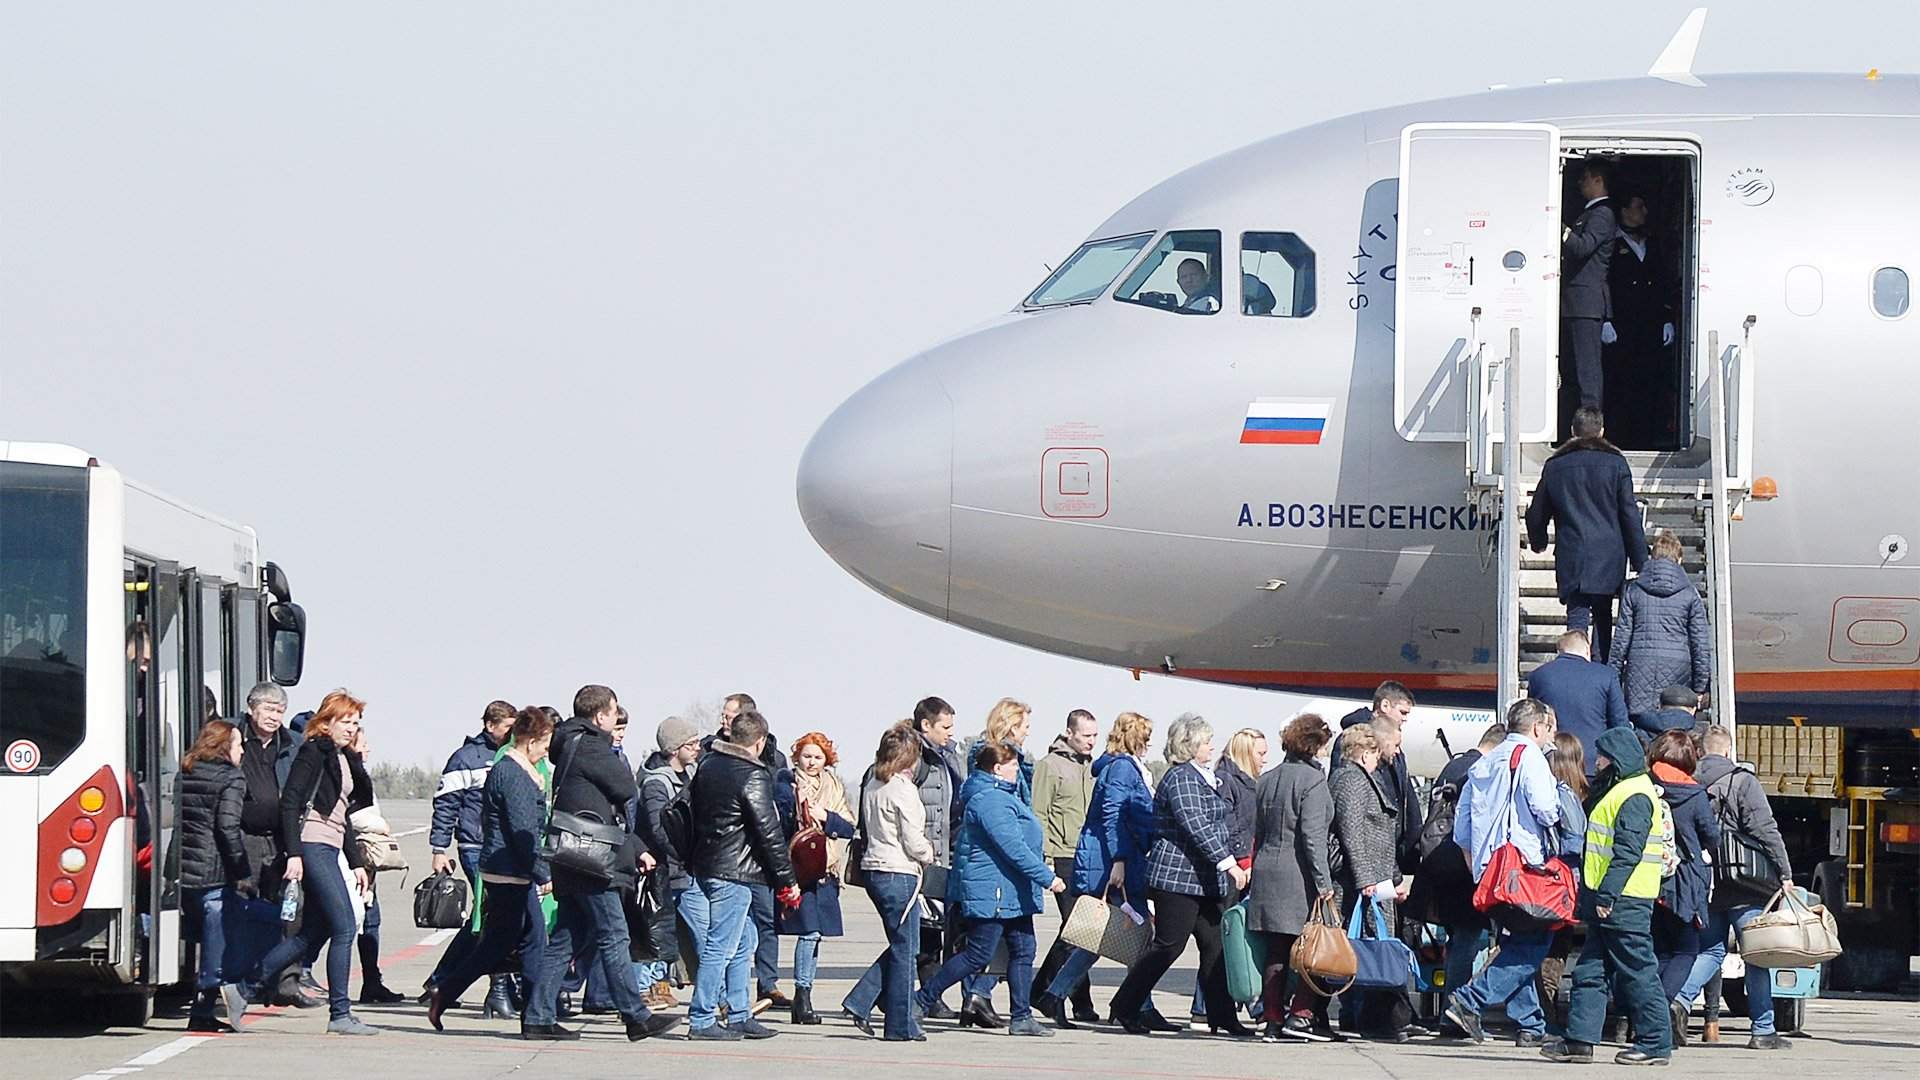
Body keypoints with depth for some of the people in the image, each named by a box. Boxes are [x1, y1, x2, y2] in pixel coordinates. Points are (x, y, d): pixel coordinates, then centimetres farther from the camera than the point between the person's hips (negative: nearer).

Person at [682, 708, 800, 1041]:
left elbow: (691, 809, 17)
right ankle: (702, 1020, -3)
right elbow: (769, 833, -15)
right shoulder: (753, 778, -15)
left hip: (702, 866, 9)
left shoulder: (708, 766, 9)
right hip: (733, 873, -9)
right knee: (720, 947, -5)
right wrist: (788, 880, -9)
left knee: (743, 941, 17)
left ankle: (739, 1015, 20)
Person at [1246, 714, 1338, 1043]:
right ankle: (1301, 1014, -10)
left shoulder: (1266, 781, 15)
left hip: (1267, 873, 7)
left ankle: (1272, 1021, 7)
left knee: (1276, 953, 8)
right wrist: (1324, 882, -16)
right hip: (1299, 877, -7)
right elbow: (1313, 835, -15)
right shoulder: (1313, 780, -9)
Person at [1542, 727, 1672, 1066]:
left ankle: (1656, 1043, 0)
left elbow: (1628, 852, -21)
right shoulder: (1618, 790, 20)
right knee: (1590, 971, 8)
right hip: (1607, 901, 11)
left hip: (1625, 901, -11)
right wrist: (1597, 896, 22)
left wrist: (1607, 894, -23)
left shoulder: (1634, 797, -13)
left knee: (1637, 972, -5)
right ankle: (1579, 1039, 9)